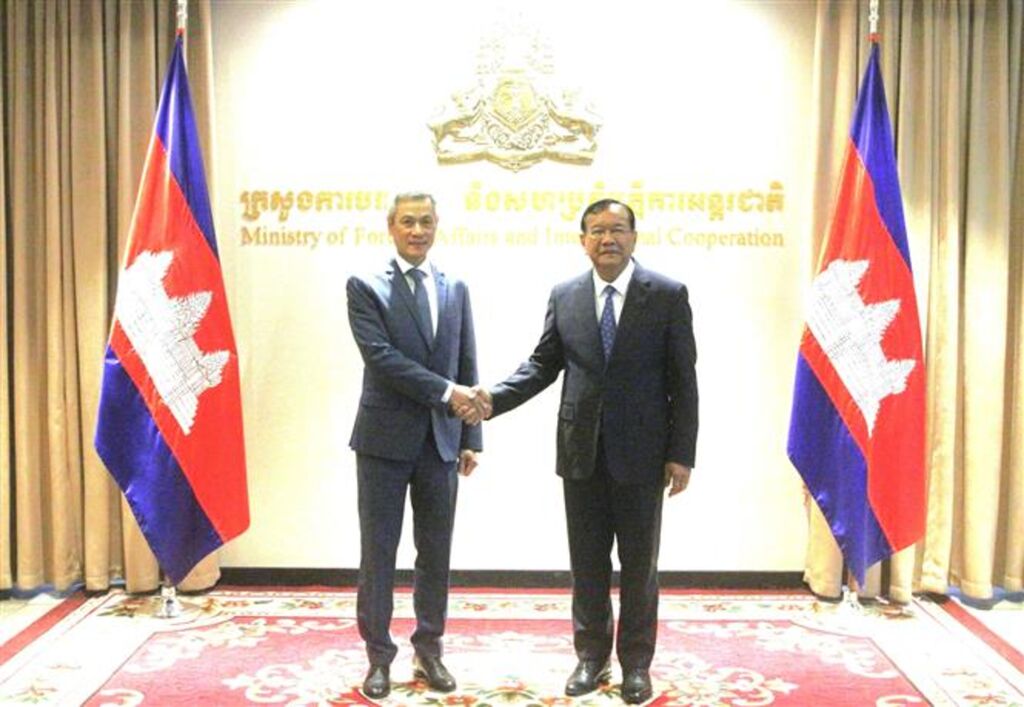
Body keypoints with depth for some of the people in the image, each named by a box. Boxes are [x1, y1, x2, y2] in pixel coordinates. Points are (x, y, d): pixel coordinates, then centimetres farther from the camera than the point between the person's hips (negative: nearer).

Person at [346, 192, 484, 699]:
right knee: (378, 552, 5)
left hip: (442, 442, 4)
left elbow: (467, 367, 9)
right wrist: (446, 392, -19)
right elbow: (380, 356, -15)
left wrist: (470, 438, 5)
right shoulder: (365, 287, -2)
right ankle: (379, 656, 18)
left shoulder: (456, 289, 10)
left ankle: (428, 650, 26)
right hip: (385, 439, -3)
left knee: (436, 552, 11)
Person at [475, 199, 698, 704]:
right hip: (581, 452, 3)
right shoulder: (564, 297, 4)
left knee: (639, 564, 9)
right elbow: (543, 364, 7)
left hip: (641, 452, -2)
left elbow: (683, 380, -4)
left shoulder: (668, 295, -4)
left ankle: (635, 663, 25)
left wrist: (682, 453, -8)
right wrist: (495, 398, -10)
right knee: (586, 562, 12)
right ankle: (591, 656, 29)